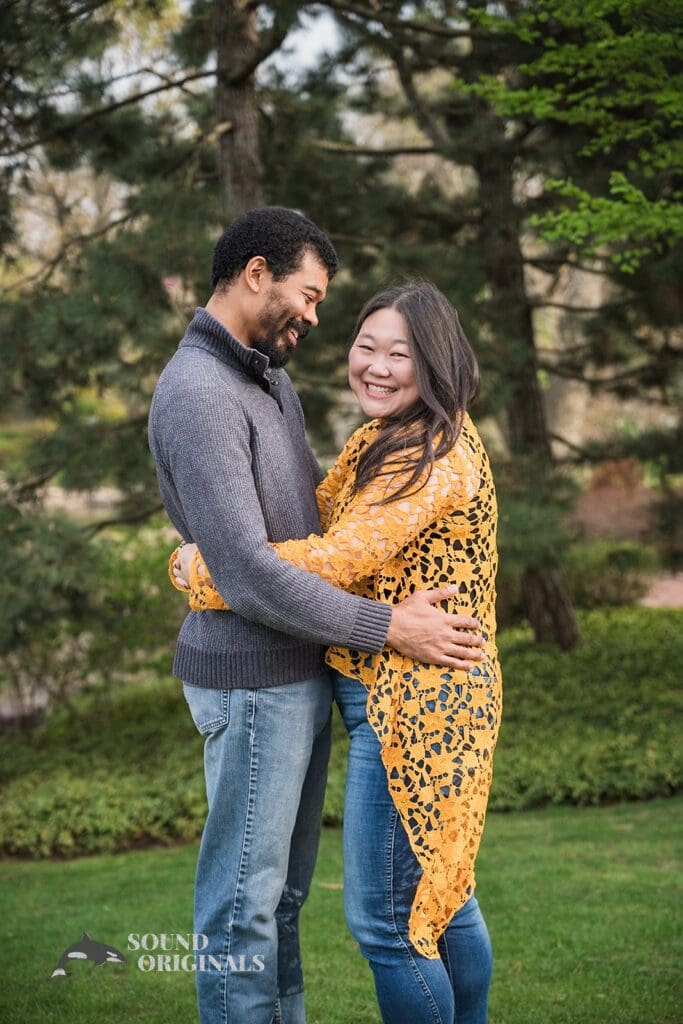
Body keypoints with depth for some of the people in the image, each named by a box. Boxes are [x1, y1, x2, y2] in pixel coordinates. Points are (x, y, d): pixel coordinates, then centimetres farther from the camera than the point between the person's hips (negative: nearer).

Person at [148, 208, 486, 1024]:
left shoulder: (267, 377, 12)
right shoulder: (197, 397, -21)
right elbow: (247, 575, -26)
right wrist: (391, 629, -21)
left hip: (299, 674, 10)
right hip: (252, 681, -10)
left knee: (282, 891, 18)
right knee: (244, 901, 2)